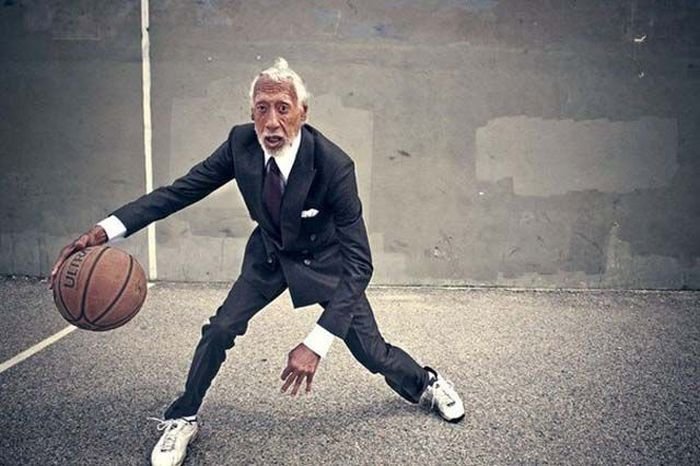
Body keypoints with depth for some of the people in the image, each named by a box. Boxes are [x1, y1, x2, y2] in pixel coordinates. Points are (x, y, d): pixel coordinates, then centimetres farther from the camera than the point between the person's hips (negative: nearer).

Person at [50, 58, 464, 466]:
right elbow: (181, 190, -18)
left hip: (323, 259, -3)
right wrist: (107, 229, -33)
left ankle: (427, 385, 36)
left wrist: (316, 343, -45)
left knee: (370, 350, 3)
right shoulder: (241, 143, -24)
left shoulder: (334, 164, -36)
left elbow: (359, 263, -36)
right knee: (219, 330, -9)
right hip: (269, 253, 3)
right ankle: (182, 420, 15)